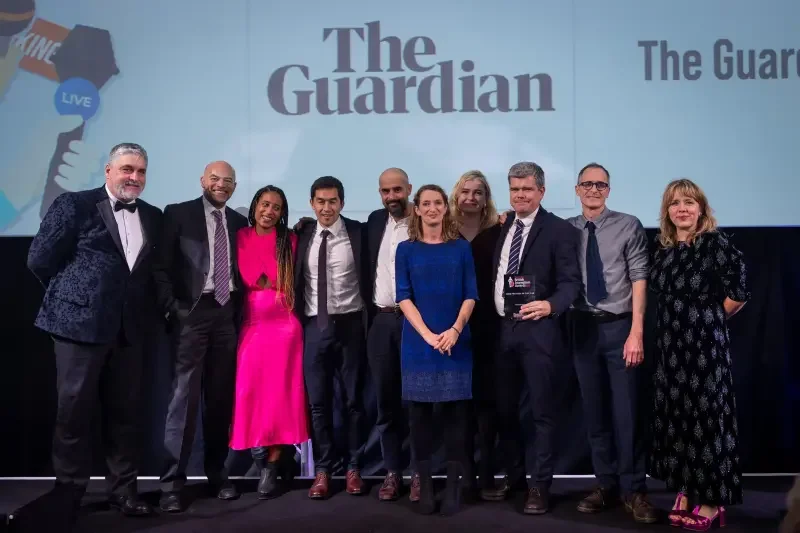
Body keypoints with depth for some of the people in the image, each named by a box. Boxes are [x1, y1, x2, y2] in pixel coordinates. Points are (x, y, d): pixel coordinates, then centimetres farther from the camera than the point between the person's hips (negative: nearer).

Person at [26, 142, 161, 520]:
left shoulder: (153, 217, 11)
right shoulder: (74, 205, -5)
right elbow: (40, 259, -5)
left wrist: (141, 304, 5)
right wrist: (72, 293, 2)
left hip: (129, 329, 5)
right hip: (80, 323, -4)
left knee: (125, 412, 10)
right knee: (74, 412, 5)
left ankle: (123, 490, 21)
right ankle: (68, 493, 18)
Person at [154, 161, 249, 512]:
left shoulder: (238, 222, 14)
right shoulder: (178, 213, 3)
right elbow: (163, 266, -3)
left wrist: (241, 311, 5)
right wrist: (171, 309, -11)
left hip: (227, 313, 4)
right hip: (192, 311, -4)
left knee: (221, 397, 8)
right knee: (185, 395, -6)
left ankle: (216, 473, 19)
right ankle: (172, 482, -1)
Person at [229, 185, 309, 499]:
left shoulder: (289, 240, 4)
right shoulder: (240, 238, 6)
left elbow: (292, 283, 10)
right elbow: (238, 281, 10)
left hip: (283, 325, -2)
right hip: (250, 325, 2)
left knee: (279, 394, -3)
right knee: (249, 394, 1)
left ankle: (271, 470, 3)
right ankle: (264, 461, 17)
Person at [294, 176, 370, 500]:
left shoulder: (357, 233, -3)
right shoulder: (303, 236, 5)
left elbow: (368, 276, -1)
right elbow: (297, 281, 7)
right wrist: (298, 320, 0)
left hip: (349, 324, -2)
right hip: (314, 326, 2)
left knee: (354, 399, 8)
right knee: (318, 401, 6)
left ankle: (354, 468, 19)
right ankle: (322, 470, 16)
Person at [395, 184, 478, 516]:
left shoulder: (461, 248, 7)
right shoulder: (406, 250, 5)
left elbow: (470, 295, 3)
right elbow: (404, 297, -1)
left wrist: (454, 331, -12)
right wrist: (428, 334, -13)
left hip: (455, 342, 0)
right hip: (418, 342, 0)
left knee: (455, 412, 2)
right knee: (420, 413, 2)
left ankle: (453, 485, 8)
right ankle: (425, 485, 10)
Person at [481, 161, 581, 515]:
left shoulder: (559, 230, -5)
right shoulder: (501, 226, 12)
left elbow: (571, 282, -11)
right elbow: (491, 274, 13)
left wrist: (550, 305, -29)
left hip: (538, 329, -6)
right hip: (501, 329, 6)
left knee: (542, 410, 4)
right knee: (503, 409, 15)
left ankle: (539, 485, 14)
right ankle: (512, 475, 31)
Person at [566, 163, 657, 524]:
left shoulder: (629, 226, -3)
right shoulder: (565, 230, 4)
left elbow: (639, 278, -7)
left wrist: (636, 332, -11)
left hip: (619, 327, -3)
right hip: (582, 328, 3)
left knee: (625, 411, 0)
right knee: (594, 411, 11)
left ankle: (634, 490, 12)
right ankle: (606, 485, 23)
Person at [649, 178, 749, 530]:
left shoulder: (716, 243, -12)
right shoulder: (663, 247, 7)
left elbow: (738, 293, -12)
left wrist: (710, 318, 0)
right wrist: (682, 318, 8)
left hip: (705, 345, -6)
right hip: (670, 345, 6)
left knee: (707, 417, 0)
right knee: (677, 416, 10)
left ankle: (711, 501, 10)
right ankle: (686, 493, 21)